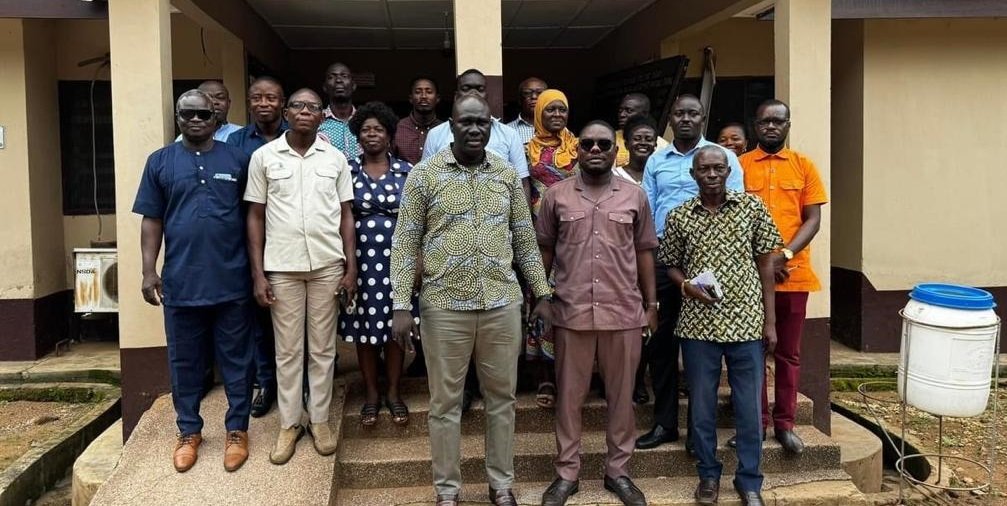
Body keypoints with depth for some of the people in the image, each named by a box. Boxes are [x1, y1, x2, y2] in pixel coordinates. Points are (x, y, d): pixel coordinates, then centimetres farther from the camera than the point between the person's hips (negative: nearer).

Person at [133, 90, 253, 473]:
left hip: (231, 281, -1)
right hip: (181, 282, 1)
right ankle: (189, 432, 27)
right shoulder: (160, 162, 5)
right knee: (184, 362, 12)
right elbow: (151, 221, 5)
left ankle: (237, 430, 21)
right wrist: (149, 271, -2)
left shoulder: (237, 160, 4)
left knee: (235, 360, 8)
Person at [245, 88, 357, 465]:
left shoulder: (335, 158, 5)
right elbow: (255, 217, 2)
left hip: (328, 265, 1)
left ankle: (319, 419, 21)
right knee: (288, 350, 7)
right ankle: (289, 424, 19)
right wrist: (258, 273, -3)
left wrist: (351, 267, 1)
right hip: (282, 266, -1)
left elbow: (346, 215, 7)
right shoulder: (264, 156, 1)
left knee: (323, 348, 9)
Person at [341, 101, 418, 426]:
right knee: (365, 328, 7)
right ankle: (371, 394, 21)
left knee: (395, 326, 7)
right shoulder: (347, 171, 2)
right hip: (362, 260, 0)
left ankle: (393, 393, 21)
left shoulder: (407, 171, 3)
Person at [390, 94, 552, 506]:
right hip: (445, 305, -2)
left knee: (501, 397, 13)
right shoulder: (424, 174, -3)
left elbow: (525, 238, 11)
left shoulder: (508, 175, 6)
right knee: (446, 402, 9)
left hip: (502, 304, 3)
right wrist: (401, 305, -9)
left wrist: (542, 293, 9)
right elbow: (405, 243, -4)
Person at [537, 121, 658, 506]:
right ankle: (566, 473, 20)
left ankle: (618, 471, 24)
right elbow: (544, 249, 8)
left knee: (621, 394, 10)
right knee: (569, 395, 8)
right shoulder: (557, 195, 4)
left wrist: (651, 304, 5)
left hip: (625, 312, 1)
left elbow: (644, 252, 8)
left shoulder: (635, 196, 5)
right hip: (571, 311, 0)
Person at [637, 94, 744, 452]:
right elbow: (645, 211, 12)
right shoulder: (656, 161, 15)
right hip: (662, 257, 3)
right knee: (661, 341, 7)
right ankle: (664, 422, 18)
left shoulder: (723, 158, 5)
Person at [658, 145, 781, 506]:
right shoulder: (678, 217, 1)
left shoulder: (752, 208, 1)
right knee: (701, 405, 10)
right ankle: (708, 475, 27)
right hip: (698, 325, 1)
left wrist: (770, 321, 1)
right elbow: (670, 265, 11)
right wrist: (687, 286, -12)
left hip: (747, 323, 0)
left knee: (749, 406, 7)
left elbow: (765, 265, 4)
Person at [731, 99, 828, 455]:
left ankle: (784, 423, 18)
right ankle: (757, 421, 17)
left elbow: (813, 219, 2)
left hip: (793, 274, 1)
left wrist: (784, 256, -13)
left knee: (788, 352, 8)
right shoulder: (740, 165, 4)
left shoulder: (804, 166, 7)